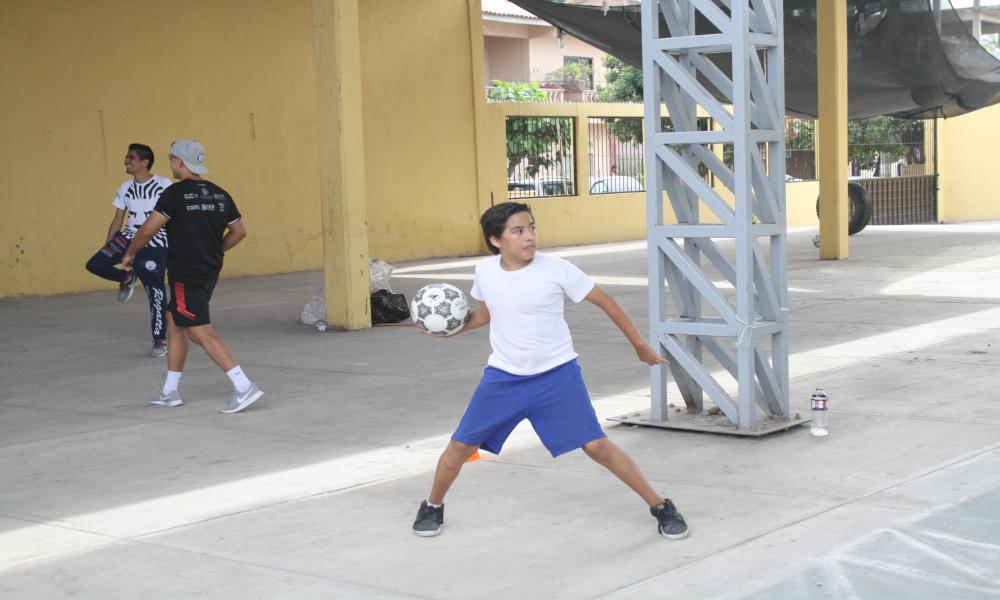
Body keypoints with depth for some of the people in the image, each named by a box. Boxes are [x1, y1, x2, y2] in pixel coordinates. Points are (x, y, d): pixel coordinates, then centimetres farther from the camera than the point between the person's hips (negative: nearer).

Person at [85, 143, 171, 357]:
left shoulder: (164, 185, -8)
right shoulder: (125, 189, 7)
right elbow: (117, 220, 13)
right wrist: (106, 249, 12)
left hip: (155, 242, -5)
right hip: (129, 238, 5)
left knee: (155, 291, -7)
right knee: (95, 264, -12)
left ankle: (160, 340, 6)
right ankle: (127, 278, 18)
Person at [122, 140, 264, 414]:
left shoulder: (175, 193, -13)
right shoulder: (219, 194, 8)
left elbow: (148, 229, -15)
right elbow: (239, 231, 13)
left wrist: (130, 254, 2)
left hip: (185, 275, -8)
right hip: (209, 272, 8)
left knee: (202, 333, -9)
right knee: (174, 322, 20)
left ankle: (244, 386, -19)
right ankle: (169, 391, 25)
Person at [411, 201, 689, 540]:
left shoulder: (556, 269, -16)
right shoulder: (485, 271, -4)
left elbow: (604, 301, -4)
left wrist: (640, 345, 3)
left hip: (557, 375, -3)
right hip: (503, 376, 3)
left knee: (596, 446, -9)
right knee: (460, 446, 4)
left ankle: (660, 506, 5)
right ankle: (432, 507, 31)